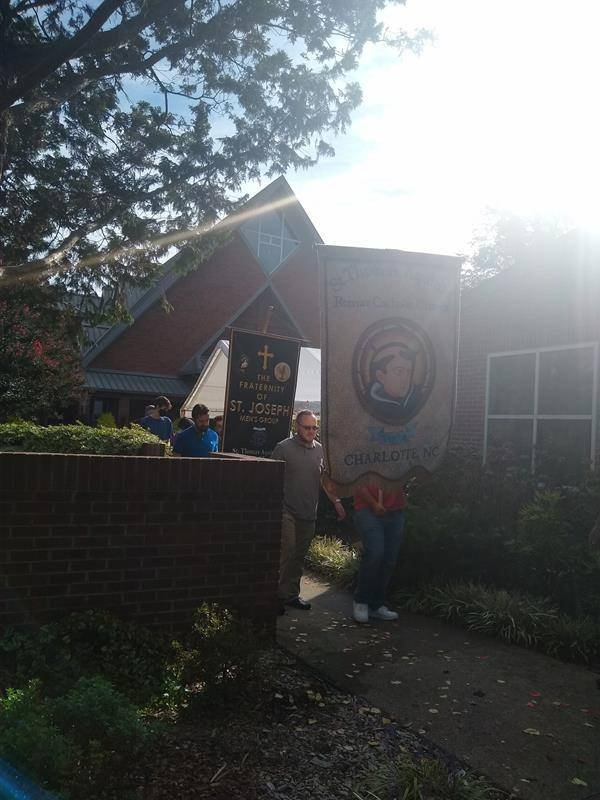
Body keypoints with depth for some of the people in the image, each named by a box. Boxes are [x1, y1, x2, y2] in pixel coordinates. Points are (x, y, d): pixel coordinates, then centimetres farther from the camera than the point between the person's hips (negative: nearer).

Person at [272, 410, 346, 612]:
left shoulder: (320, 450, 12)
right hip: (287, 511, -5)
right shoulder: (284, 448, -6)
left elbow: (325, 478, 18)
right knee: (286, 554, -9)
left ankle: (292, 594, 24)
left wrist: (336, 501, 9)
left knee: (299, 556, 12)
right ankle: (279, 596, 2)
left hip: (309, 513, 5)